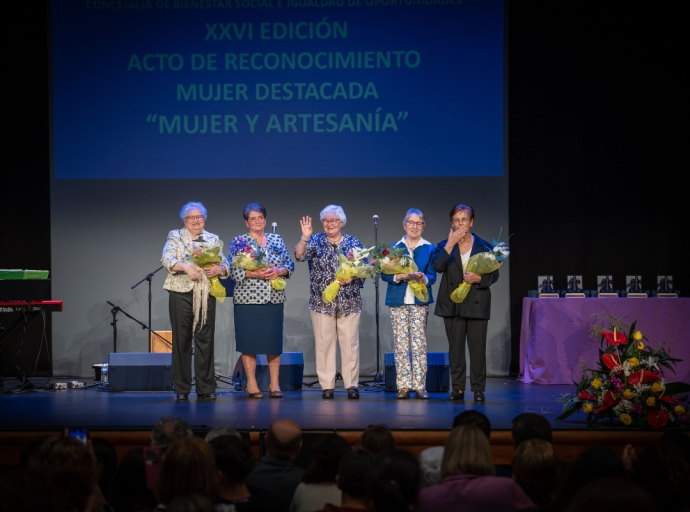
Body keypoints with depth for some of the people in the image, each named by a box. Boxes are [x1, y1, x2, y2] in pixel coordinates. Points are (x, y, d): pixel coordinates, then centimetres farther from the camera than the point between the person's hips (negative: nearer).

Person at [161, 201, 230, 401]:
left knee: (205, 340, 0)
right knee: (182, 340, -1)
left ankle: (206, 388, 3)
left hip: (206, 295, 2)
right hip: (181, 293, -2)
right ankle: (181, 389, 3)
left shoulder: (213, 240, 16)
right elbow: (167, 259, -8)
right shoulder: (175, 237, 8)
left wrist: (219, 269, -14)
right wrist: (185, 267, -26)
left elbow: (225, 265, 10)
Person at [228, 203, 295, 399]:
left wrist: (279, 271, -11)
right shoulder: (239, 241, 2)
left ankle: (274, 383, 10)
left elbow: (290, 265, 10)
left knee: (274, 340, 3)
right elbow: (234, 271, -5)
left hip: (274, 299, 3)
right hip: (248, 298, -3)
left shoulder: (277, 240, 11)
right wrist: (255, 274, -17)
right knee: (249, 341, -2)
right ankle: (251, 384, 6)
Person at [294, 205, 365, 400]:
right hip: (321, 301, 0)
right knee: (324, 342, 1)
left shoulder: (353, 242, 6)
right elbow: (299, 255, -11)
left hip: (349, 301, 0)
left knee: (350, 342, 1)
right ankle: (327, 385, 6)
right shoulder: (316, 241, 4)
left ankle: (352, 384, 7)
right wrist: (304, 237, -26)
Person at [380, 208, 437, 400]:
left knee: (419, 344, -3)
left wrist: (422, 278, -21)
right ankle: (403, 386, 3)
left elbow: (432, 276, 1)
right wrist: (400, 276, -16)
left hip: (420, 301, -1)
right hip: (398, 300, 1)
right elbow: (385, 273, 2)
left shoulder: (429, 249, 7)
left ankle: (420, 386, 0)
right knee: (400, 343, 0)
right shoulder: (394, 248, 9)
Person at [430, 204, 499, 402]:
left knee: (477, 347, -2)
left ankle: (478, 389, 4)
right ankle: (457, 388, 11)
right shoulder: (445, 246, 7)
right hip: (453, 304, 1)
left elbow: (494, 274, 5)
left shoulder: (484, 246, 5)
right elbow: (437, 266, -13)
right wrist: (451, 244, -15)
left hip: (477, 303, -1)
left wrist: (479, 278, -13)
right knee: (455, 347, 4)